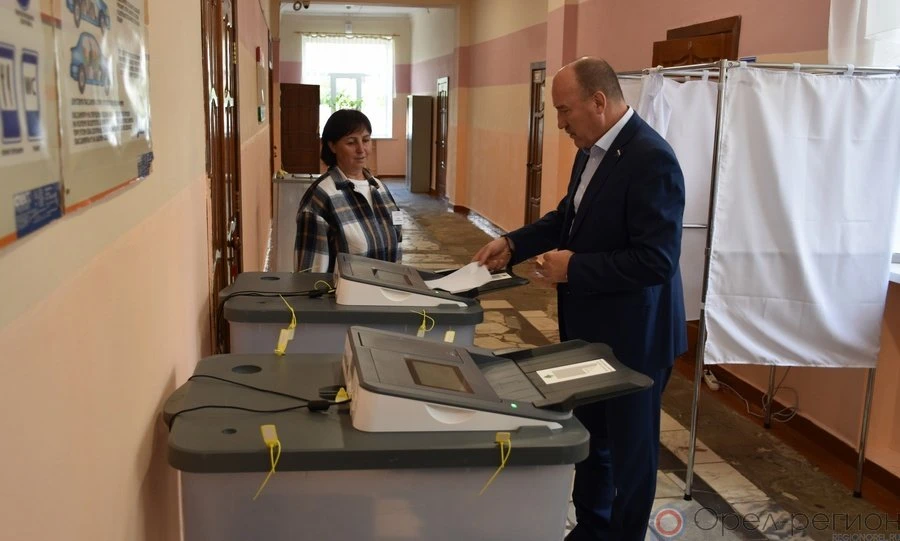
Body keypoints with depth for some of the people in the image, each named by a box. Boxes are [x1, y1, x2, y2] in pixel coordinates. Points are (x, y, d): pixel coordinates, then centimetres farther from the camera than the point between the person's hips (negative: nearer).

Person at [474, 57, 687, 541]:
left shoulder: (651, 159, -24)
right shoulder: (592, 151, 5)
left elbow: (656, 260, -28)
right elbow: (568, 217, 17)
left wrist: (574, 268, -22)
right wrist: (512, 243, 4)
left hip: (631, 336, -9)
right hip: (590, 327, 9)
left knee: (629, 448, 11)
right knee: (591, 438, 23)